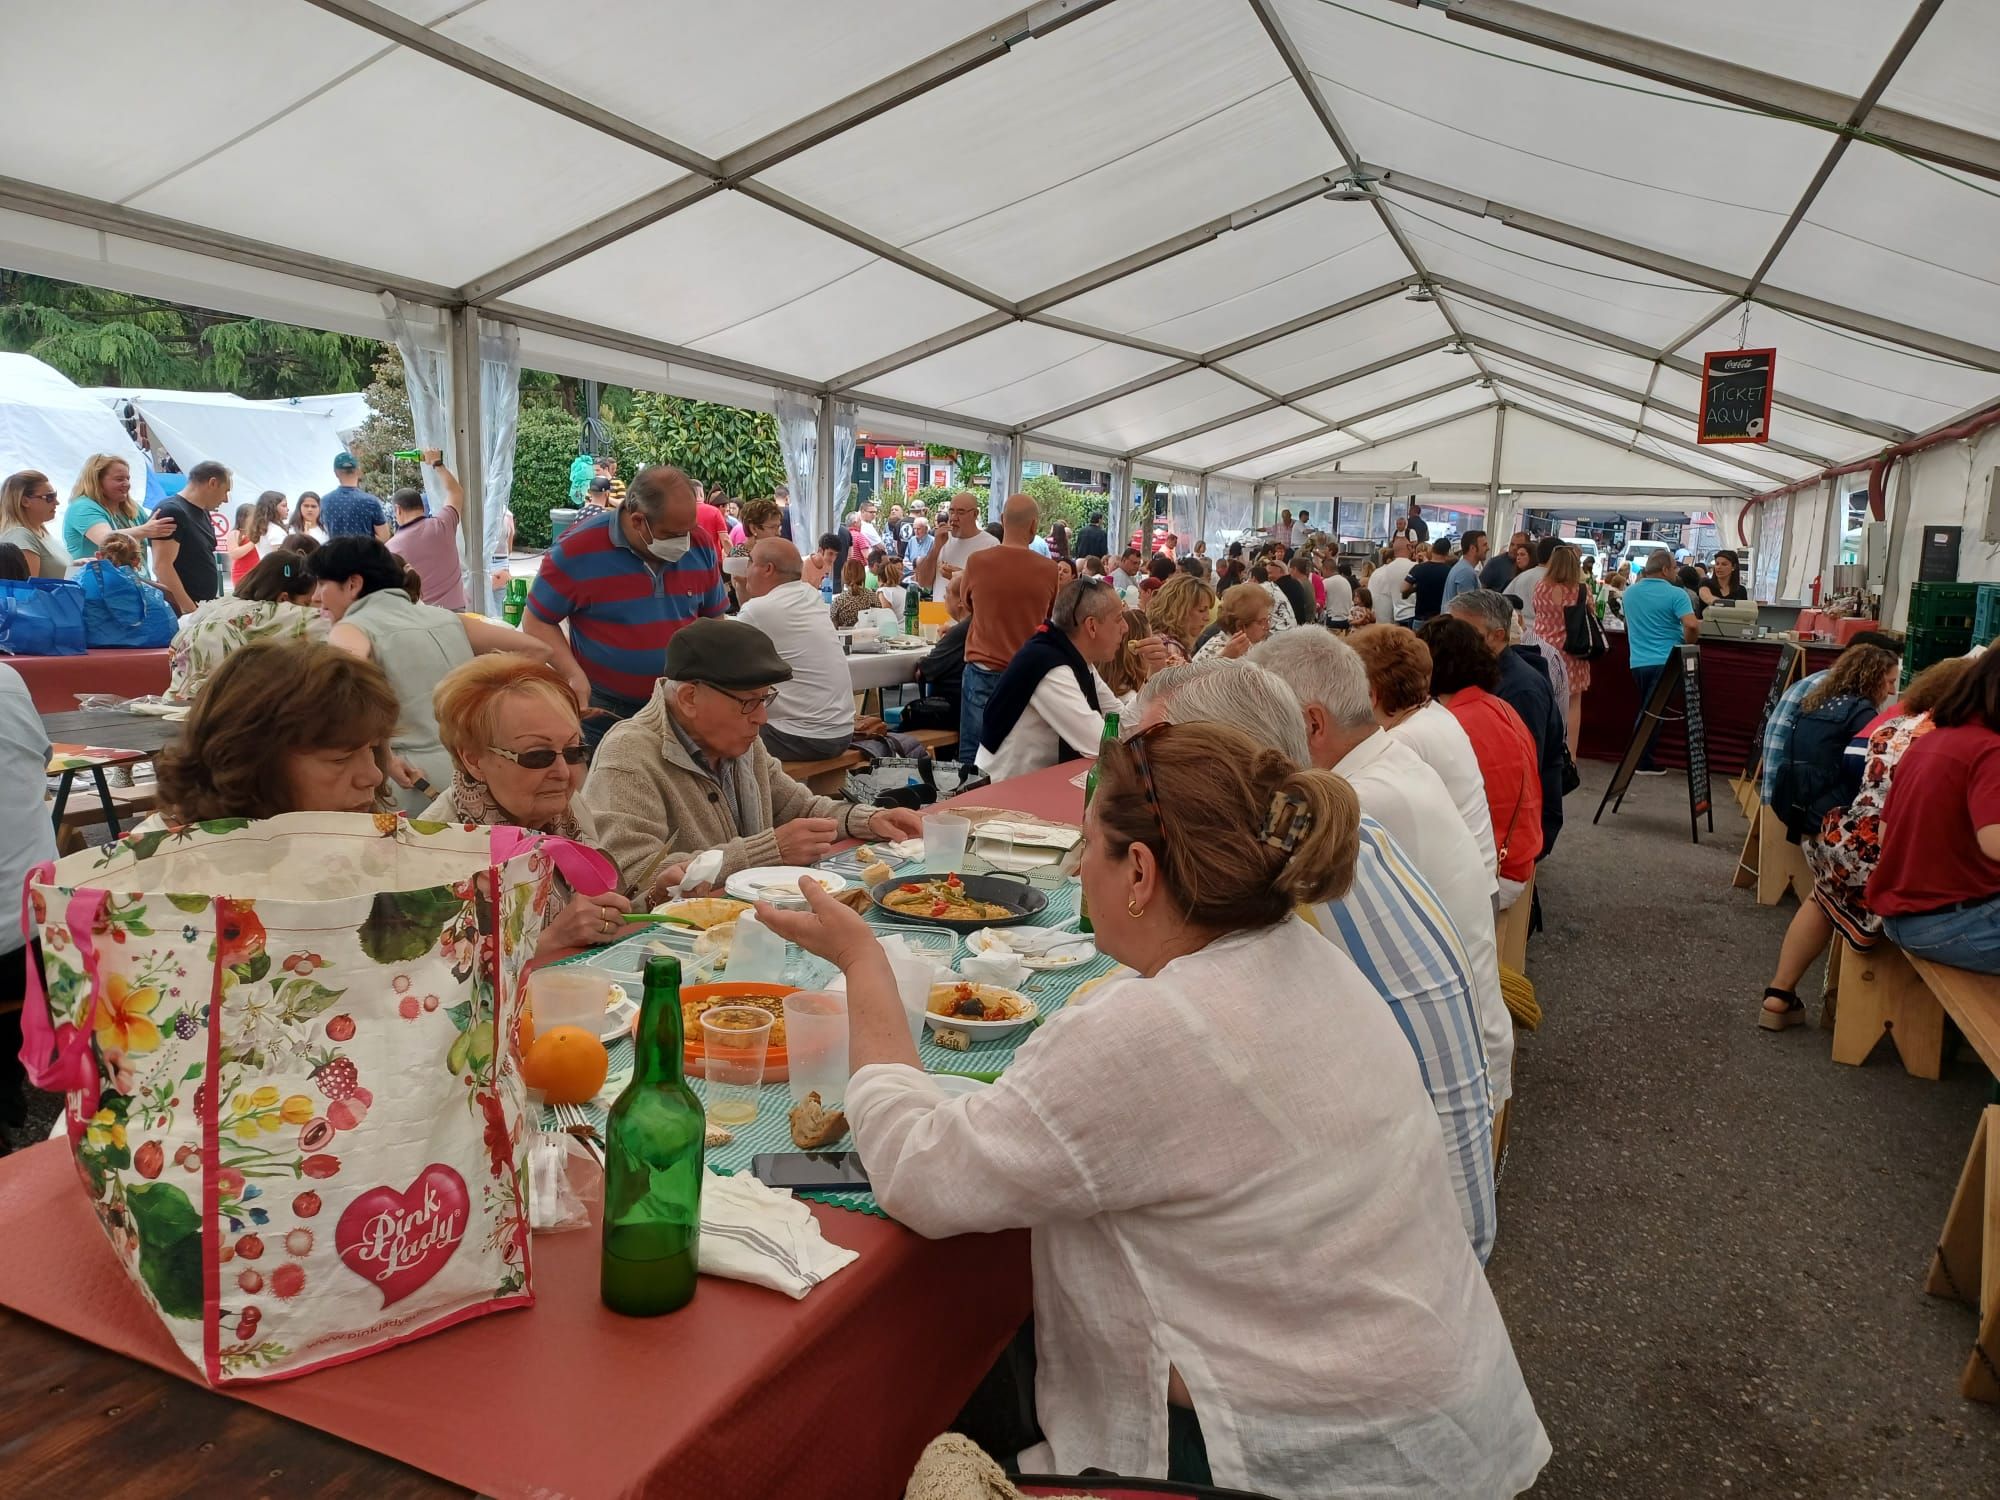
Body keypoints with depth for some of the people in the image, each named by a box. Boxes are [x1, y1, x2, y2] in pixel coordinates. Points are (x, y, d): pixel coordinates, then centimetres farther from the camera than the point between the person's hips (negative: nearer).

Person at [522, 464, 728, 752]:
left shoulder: (700, 545, -3)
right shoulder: (578, 550, -14)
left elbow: (713, 618, 10)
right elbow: (537, 621, -6)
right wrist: (573, 675, -20)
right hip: (600, 711, -3)